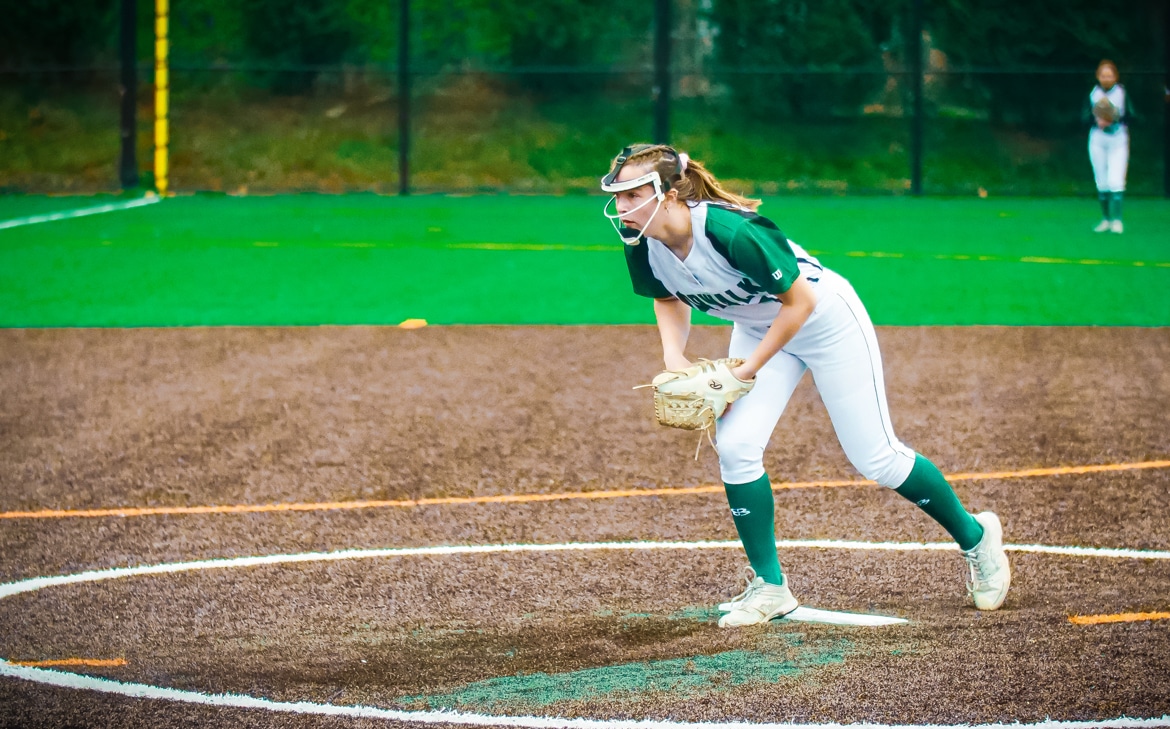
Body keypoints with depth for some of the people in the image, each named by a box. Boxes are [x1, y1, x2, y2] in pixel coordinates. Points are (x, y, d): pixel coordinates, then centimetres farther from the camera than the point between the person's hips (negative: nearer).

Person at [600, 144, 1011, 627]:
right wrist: (674, 355, -13)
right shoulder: (642, 242, -17)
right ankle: (769, 587, 4)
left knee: (875, 458, 0)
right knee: (734, 445, -11)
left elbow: (799, 301, -27)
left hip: (825, 318, -6)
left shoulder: (730, 232, -38)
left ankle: (976, 536, 23)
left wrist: (749, 368, -23)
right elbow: (669, 297, 5)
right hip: (759, 327, 6)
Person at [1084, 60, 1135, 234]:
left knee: (1116, 181, -14)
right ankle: (1106, 218, 18)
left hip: (1118, 141, -3)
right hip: (1097, 140, 3)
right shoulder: (1092, 94, 3)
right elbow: (1084, 117, 1)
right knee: (1101, 183, 7)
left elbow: (1130, 116, -5)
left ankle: (1116, 220, -13)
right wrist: (1097, 121, -18)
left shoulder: (1122, 93, -2)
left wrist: (1115, 118, -22)